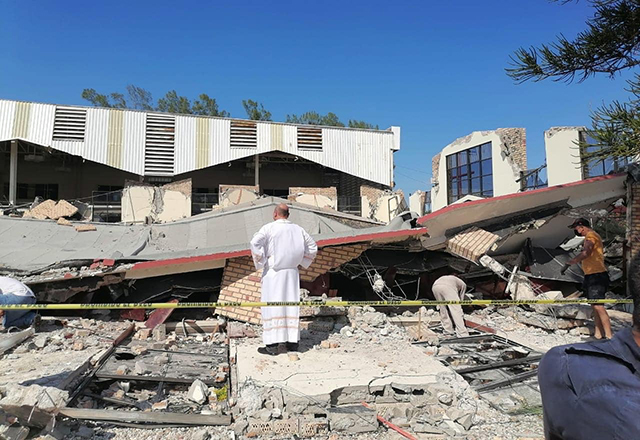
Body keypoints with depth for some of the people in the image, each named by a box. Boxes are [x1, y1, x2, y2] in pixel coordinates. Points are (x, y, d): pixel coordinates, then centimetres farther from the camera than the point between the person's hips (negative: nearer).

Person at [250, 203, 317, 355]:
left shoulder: (269, 228, -7)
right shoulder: (297, 229, 7)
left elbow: (255, 242, -21)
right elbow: (312, 247, 13)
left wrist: (260, 262, -11)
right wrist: (301, 262, 16)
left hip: (273, 272, -4)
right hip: (291, 273, 4)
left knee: (272, 306, -1)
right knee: (291, 305, 10)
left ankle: (272, 344, -1)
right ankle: (293, 342, 14)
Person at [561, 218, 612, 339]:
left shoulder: (591, 235, -12)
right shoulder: (591, 236, 21)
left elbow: (586, 253, -29)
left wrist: (568, 263, -33)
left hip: (596, 276, -11)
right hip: (592, 276, 11)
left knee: (598, 306, -15)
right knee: (595, 306, 13)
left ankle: (609, 337, -15)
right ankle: (598, 334, 19)